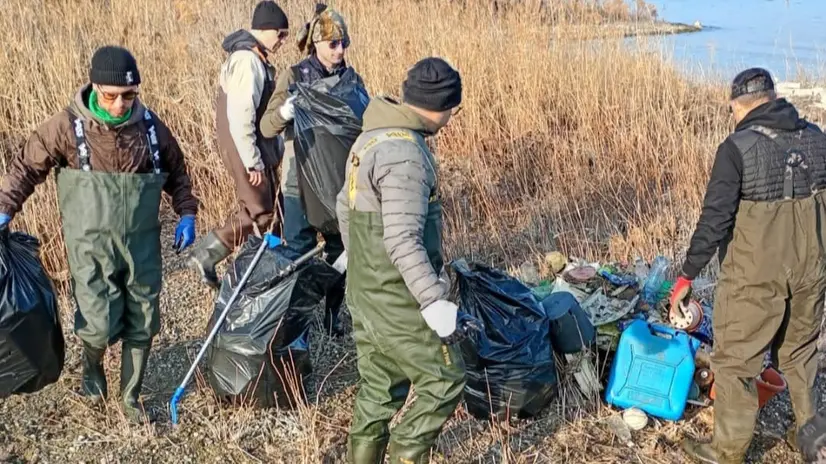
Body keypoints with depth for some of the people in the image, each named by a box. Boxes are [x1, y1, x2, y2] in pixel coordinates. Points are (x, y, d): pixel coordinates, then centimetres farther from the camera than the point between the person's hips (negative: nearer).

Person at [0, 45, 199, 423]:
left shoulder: (150, 126, -2)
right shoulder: (68, 126, -11)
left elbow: (175, 172, 12)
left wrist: (187, 214, 3)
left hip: (142, 245, 3)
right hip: (91, 246, -3)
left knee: (142, 325, 9)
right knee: (100, 326, -7)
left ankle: (130, 398, 29)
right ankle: (92, 367, 31)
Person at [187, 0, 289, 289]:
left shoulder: (253, 57, 12)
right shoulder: (248, 61, -20)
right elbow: (240, 117, -25)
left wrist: (275, 149, 16)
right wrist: (253, 162, -22)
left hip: (257, 148, 10)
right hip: (247, 149, -10)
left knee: (261, 208, 16)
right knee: (259, 213, -2)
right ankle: (205, 256, 6)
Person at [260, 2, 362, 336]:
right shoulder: (294, 77, -6)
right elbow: (267, 127, -11)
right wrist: (284, 113, -32)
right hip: (301, 182, -3)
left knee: (340, 252, 11)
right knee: (299, 255, 4)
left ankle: (332, 317, 26)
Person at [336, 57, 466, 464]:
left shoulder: (370, 138, 8)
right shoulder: (405, 153, -23)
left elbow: (345, 207, 18)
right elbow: (403, 241, -28)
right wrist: (433, 299, -26)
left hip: (365, 291, 9)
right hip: (397, 298, -9)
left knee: (378, 387, 18)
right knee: (444, 377, 6)